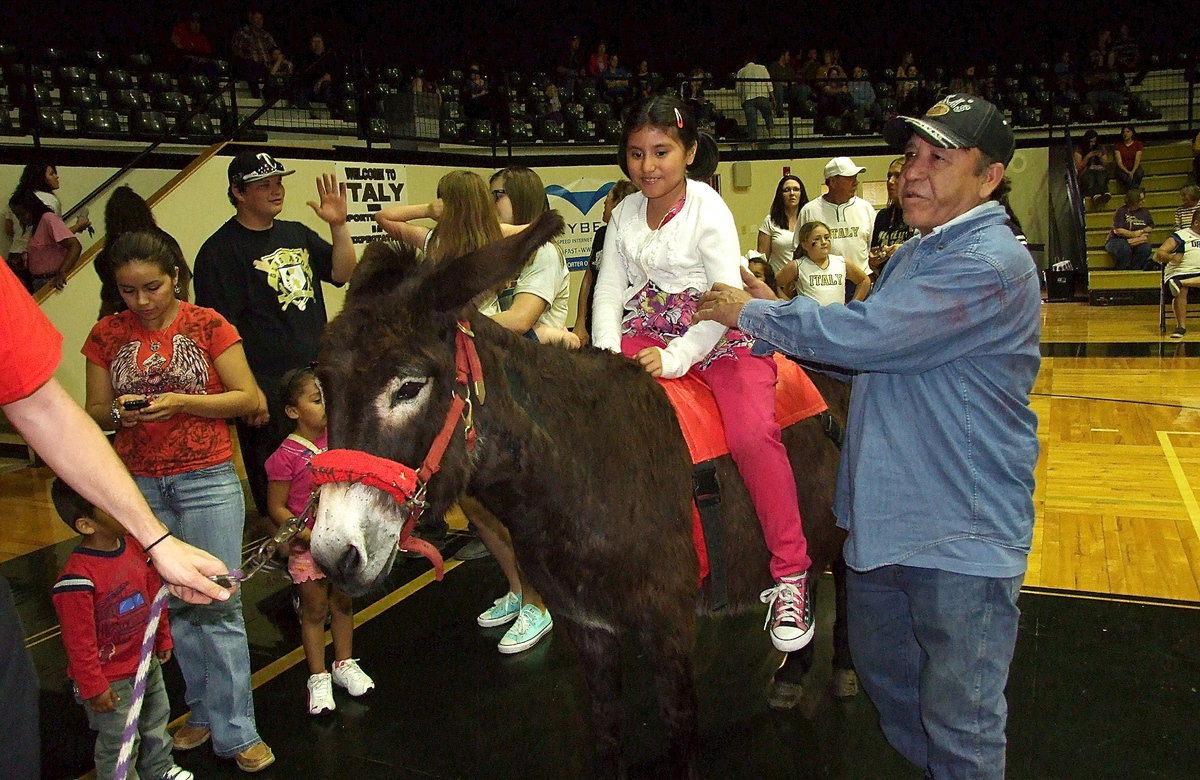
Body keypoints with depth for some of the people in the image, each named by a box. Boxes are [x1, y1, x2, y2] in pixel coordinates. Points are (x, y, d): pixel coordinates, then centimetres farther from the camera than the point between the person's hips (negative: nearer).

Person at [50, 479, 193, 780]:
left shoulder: (136, 548, -7)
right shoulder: (77, 578, -30)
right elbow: (79, 642, -23)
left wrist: (163, 640, 16)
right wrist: (94, 688, -15)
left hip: (146, 662, 8)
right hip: (111, 680, -8)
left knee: (155, 722, 27)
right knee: (119, 743, 11)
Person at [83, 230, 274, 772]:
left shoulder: (207, 325, -2)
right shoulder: (107, 335, 6)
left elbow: (248, 399, -4)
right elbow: (94, 414, 10)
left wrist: (181, 402, -16)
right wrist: (120, 412, -12)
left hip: (207, 481, -3)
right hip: (138, 485, 3)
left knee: (218, 605, -3)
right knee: (172, 603, 7)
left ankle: (236, 732, 6)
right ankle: (203, 713, 22)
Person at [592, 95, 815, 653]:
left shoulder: (709, 210, -8)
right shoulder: (625, 214, 9)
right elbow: (609, 290, 7)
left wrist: (676, 358, -25)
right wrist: (607, 351, -10)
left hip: (720, 335, -5)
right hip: (648, 331, 5)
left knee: (753, 433, -27)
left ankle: (791, 575, -11)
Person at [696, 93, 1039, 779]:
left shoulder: (991, 264, -20)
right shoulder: (917, 254, 13)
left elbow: (866, 335, -27)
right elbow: (876, 356, 19)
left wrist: (752, 313, -14)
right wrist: (781, 323, 4)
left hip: (962, 535, -9)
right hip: (884, 517, 9)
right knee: (884, 670, 24)